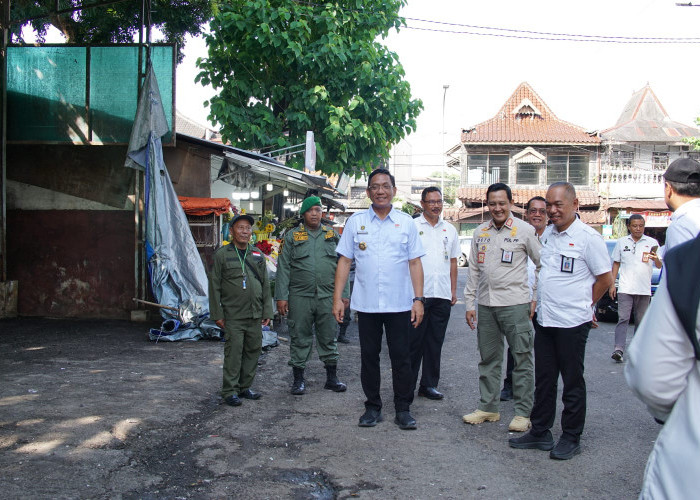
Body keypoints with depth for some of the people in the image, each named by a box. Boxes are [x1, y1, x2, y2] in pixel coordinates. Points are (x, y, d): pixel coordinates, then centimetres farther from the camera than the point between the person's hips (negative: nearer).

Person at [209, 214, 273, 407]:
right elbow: (214, 286, 0)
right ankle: (230, 391, 6)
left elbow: (265, 285, 15)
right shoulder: (222, 254, 1)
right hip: (233, 316, -4)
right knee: (233, 352, -4)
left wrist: (267, 312, 9)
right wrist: (217, 314, -5)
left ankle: (245, 387, 21)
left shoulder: (258, 255, 13)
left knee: (253, 350, 8)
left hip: (255, 315, 5)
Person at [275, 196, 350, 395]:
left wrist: (344, 294, 6)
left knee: (328, 337, 9)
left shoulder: (332, 235, 11)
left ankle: (332, 377, 20)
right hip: (300, 296, -1)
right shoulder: (292, 236, 6)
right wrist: (281, 297, -4)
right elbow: (283, 268, 3)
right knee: (300, 338, 4)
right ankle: (298, 379, 15)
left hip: (328, 296, 2)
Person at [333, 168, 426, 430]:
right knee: (369, 357, 9)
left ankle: (403, 409, 16)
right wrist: (337, 297, -1)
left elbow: (415, 263, 4)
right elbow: (344, 261, 5)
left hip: (400, 304, 0)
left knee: (402, 358, 4)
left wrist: (419, 299, -3)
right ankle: (372, 407, 23)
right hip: (366, 303, 1)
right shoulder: (356, 221, 5)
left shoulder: (406, 222, 5)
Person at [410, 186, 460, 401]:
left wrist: (454, 290, 13)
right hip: (417, 293, -4)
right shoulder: (412, 226, 0)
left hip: (442, 295, 4)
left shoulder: (449, 230, 15)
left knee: (435, 343, 9)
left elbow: (453, 261, 19)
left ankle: (429, 385, 18)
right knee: (413, 342, -1)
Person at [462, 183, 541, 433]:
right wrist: (470, 303, 11)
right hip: (486, 304, 5)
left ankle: (523, 412, 10)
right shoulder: (480, 232, 11)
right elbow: (474, 270, 14)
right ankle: (488, 407, 22)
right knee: (488, 359, 11)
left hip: (515, 303, -5)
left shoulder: (525, 230, -3)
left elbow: (543, 265, 2)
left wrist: (538, 298, -2)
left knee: (522, 358, 0)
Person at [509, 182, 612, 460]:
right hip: (544, 321, 7)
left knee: (572, 382, 6)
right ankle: (540, 432, 25)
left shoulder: (588, 238, -11)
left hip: (572, 323, -6)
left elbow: (605, 279, -5)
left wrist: (582, 305, 3)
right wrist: (540, 303, 13)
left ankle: (571, 438, 19)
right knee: (543, 380, 14)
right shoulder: (546, 234, 9)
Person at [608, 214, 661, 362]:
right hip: (625, 289, 0)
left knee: (641, 321, 7)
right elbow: (616, 264, 14)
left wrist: (656, 258, -21)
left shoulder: (652, 243, 6)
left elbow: (660, 266, 3)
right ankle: (619, 349, -17)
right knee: (623, 319, -10)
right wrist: (612, 284, 7)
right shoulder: (622, 242, 10)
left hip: (644, 289, 1)